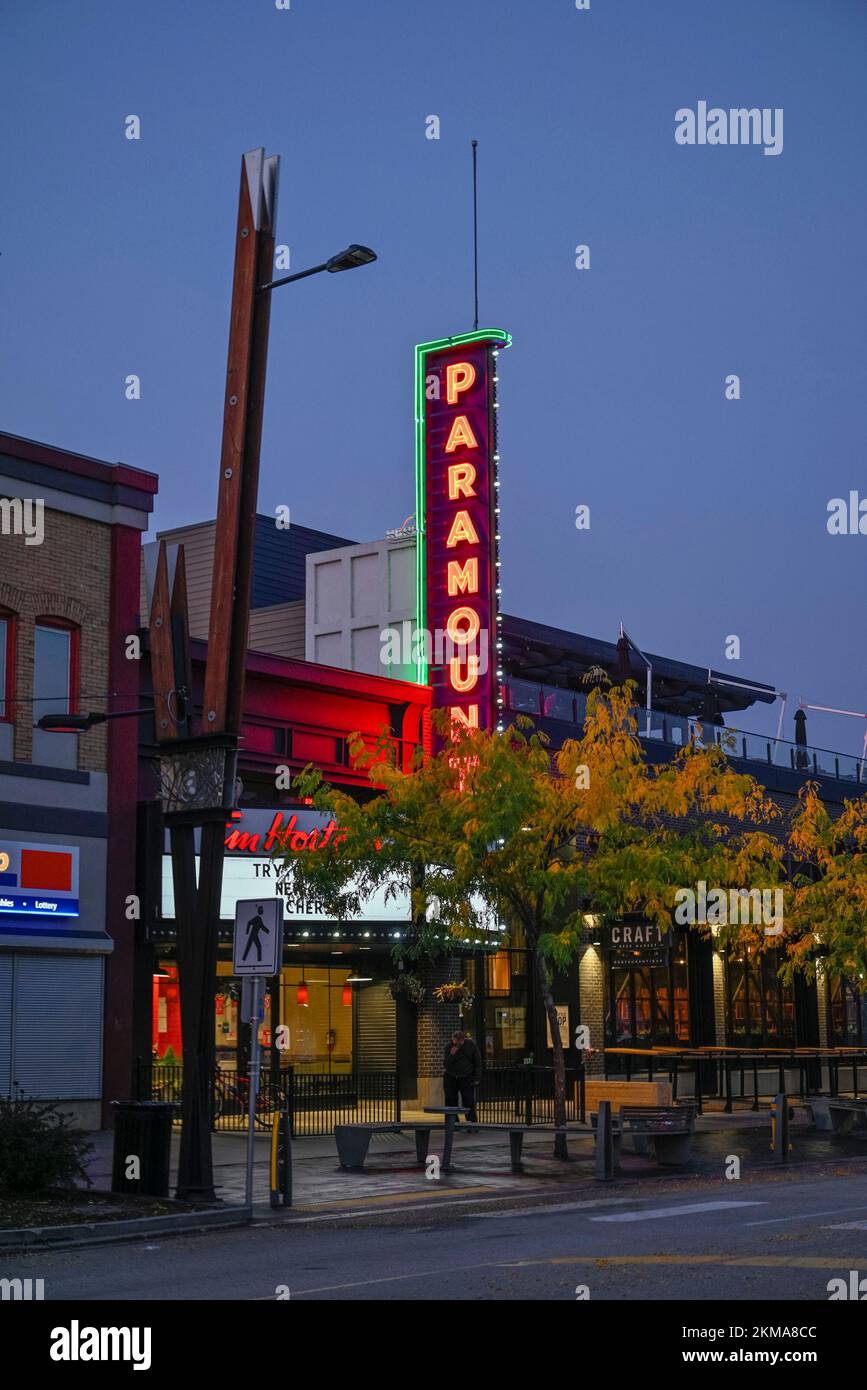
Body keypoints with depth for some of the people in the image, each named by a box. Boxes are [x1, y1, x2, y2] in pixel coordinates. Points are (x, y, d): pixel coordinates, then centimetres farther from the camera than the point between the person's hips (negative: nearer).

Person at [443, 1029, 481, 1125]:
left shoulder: (471, 1045, -6)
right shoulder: (449, 1047, -6)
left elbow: (478, 1062, 0)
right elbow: (445, 1064, -8)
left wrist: (477, 1078, -4)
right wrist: (451, 1055, -26)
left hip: (466, 1077, -2)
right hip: (450, 1077, 2)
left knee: (469, 1100, -8)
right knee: (450, 1100, 1)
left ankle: (471, 1122, -6)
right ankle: (454, 1121, 8)